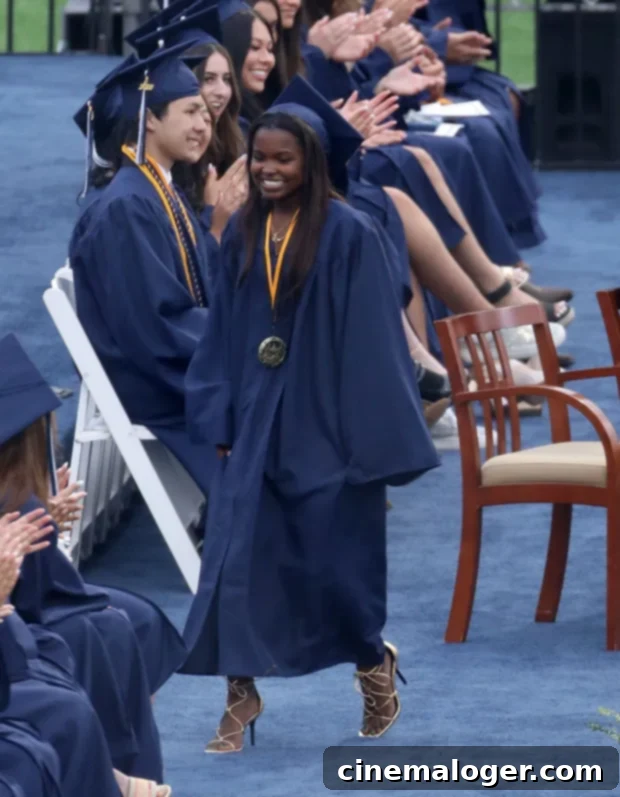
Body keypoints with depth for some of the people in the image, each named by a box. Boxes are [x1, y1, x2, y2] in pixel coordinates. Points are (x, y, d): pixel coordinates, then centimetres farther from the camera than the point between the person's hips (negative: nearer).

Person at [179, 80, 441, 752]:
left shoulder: (349, 234, -11)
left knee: (335, 560, 3)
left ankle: (374, 664, 30)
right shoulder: (242, 233, 4)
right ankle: (242, 697, 4)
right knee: (237, 557, -3)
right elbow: (223, 333, 10)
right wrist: (219, 421, 4)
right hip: (255, 421, 4)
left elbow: (372, 341, -12)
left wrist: (375, 439, -13)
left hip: (326, 422, -4)